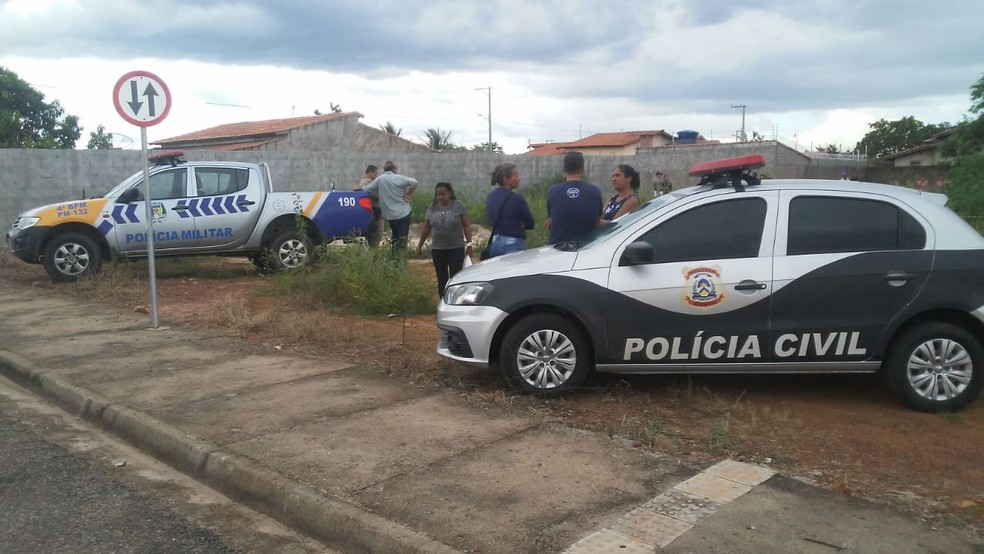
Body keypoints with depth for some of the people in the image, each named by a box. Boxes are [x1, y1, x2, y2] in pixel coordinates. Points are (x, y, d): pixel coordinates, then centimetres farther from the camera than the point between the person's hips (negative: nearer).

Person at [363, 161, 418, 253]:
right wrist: (408, 195, -6)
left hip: (389, 215, 4)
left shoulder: (379, 179, -1)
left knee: (395, 238, 19)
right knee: (402, 238, -4)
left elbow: (367, 190, -2)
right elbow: (414, 183, -17)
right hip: (403, 213, -4)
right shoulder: (400, 178, -9)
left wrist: (379, 196, 7)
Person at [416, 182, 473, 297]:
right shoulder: (432, 208, 6)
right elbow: (426, 229, 11)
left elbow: (466, 226, -3)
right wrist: (419, 246, 14)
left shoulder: (458, 206, -2)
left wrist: (469, 244, -10)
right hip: (437, 250, 3)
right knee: (441, 280, 8)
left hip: (456, 249, -3)